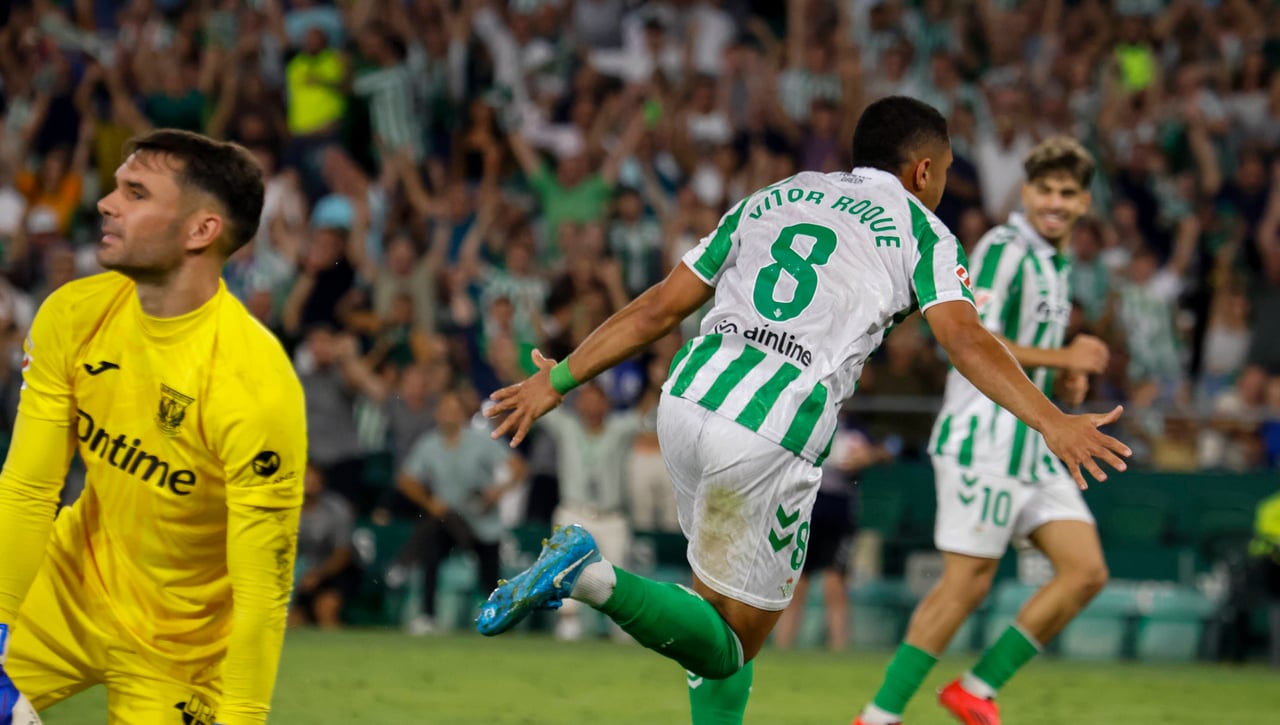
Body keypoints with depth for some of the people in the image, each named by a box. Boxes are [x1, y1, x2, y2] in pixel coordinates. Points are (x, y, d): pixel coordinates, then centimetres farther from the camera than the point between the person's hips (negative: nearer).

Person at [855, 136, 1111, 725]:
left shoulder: (1056, 261, 18)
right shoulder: (1004, 249, -11)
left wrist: (1065, 382, 10)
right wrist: (1063, 358, -18)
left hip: (1034, 443, 9)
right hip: (985, 436, -9)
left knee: (1086, 571, 0)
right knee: (968, 582, -10)